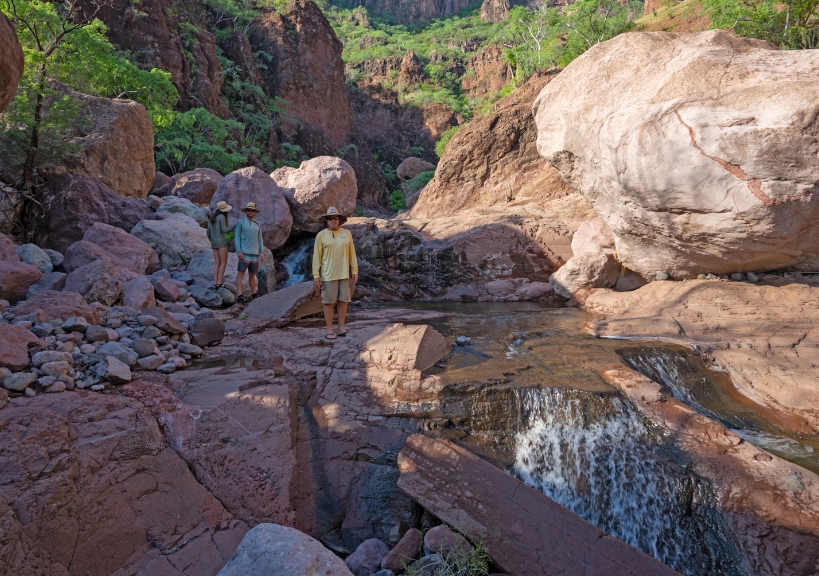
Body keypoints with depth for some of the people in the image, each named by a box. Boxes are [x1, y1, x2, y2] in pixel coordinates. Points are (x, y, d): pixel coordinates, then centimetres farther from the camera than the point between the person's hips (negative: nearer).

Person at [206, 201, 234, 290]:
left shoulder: (212, 217, 14)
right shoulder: (222, 217, -9)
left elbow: (208, 231, 14)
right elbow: (224, 230, -16)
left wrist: (211, 241, 27)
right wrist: (235, 226, -8)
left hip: (214, 243, 7)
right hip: (221, 242, -7)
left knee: (217, 263, 7)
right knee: (223, 263, -3)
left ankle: (215, 283, -1)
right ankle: (219, 283, -9)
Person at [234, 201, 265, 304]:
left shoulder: (257, 224, 15)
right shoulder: (240, 222, 0)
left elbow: (260, 239, 14)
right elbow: (237, 238, -4)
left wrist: (261, 252, 3)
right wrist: (238, 251, -15)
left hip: (255, 253, 5)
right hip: (245, 252, -5)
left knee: (252, 275, 11)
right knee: (241, 273, -6)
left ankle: (254, 295, 17)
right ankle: (240, 296, -7)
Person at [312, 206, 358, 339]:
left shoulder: (346, 234, 6)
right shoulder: (321, 235, -1)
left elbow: (352, 254, 8)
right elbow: (316, 256, -2)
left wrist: (355, 271, 5)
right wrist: (316, 275, -7)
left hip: (344, 274, 3)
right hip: (328, 275, -3)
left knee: (343, 301, 6)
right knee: (329, 302, 1)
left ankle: (341, 328, 16)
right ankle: (329, 330, 9)